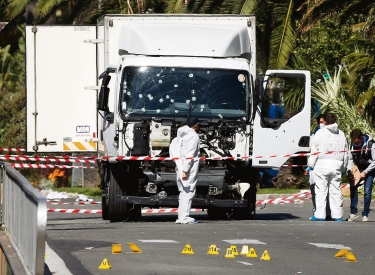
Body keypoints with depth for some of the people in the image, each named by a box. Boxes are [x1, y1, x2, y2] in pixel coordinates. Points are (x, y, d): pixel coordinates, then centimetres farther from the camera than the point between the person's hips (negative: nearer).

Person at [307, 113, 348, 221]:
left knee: (321, 191, 0)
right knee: (336, 191, 7)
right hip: (336, 166, 4)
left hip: (322, 165, -3)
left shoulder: (320, 133, -3)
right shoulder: (341, 134, 10)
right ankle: (337, 215, 7)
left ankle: (320, 215, -2)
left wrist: (311, 164, 2)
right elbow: (345, 153, 15)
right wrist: (343, 167, 23)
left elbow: (314, 150, -4)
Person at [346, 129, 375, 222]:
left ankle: (365, 215, -2)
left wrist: (365, 172, -21)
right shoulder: (352, 144, -8)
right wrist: (350, 171, -14)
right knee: (353, 188, -8)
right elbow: (350, 158, 0)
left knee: (367, 191, -10)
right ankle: (353, 212, 0)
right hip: (358, 169, 4)